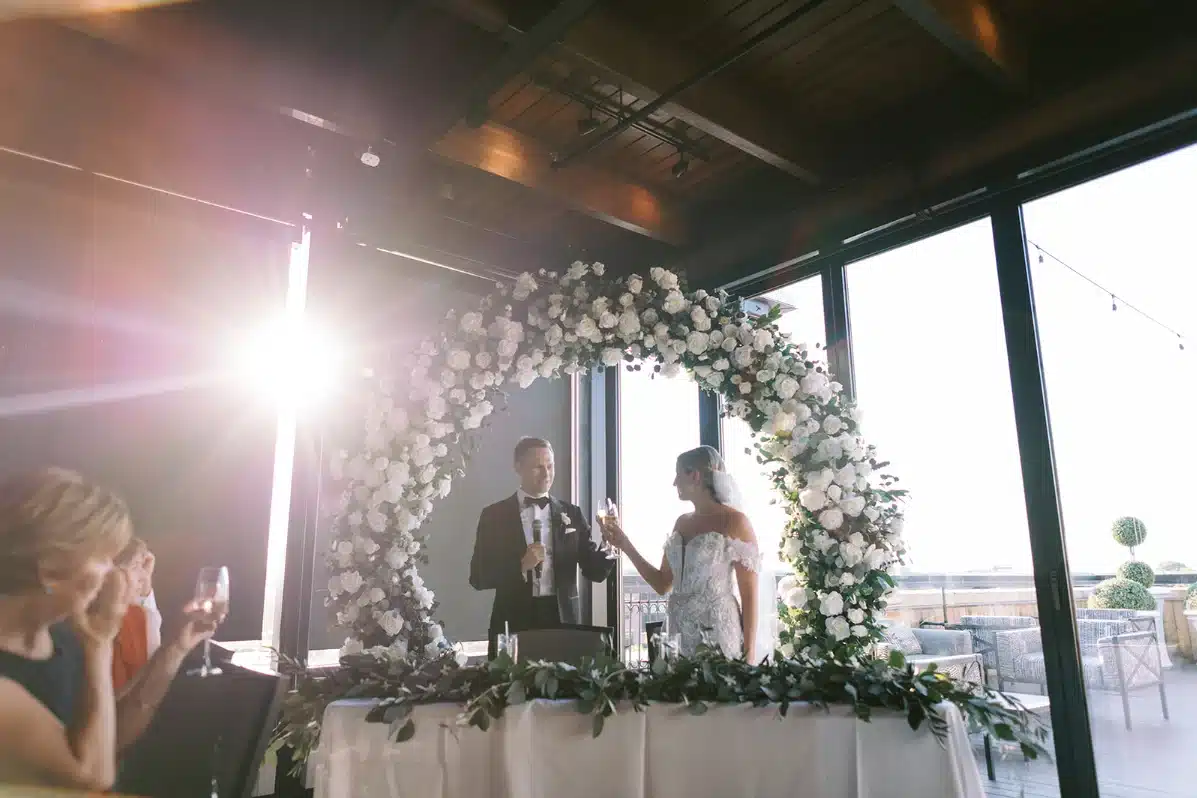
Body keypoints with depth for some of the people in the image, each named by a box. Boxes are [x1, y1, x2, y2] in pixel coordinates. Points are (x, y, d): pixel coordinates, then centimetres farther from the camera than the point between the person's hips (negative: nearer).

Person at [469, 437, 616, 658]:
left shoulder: (571, 514, 7)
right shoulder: (495, 515, 1)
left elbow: (594, 571, 4)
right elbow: (479, 577, -3)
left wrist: (609, 546, -15)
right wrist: (521, 565, -17)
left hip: (563, 620, 2)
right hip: (514, 623, -2)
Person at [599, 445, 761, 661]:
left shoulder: (734, 521, -7)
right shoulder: (682, 522, 10)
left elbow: (749, 595, -9)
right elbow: (663, 584, 13)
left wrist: (749, 654, -14)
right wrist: (625, 545, 6)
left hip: (719, 637, -5)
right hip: (680, 638, 6)